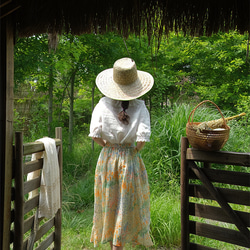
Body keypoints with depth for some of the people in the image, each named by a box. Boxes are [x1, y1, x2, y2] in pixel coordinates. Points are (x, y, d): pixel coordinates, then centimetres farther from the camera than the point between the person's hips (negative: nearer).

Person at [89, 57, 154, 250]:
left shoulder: (103, 104, -6)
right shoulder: (140, 107, -9)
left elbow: (95, 134, -12)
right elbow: (143, 137, -20)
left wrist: (107, 145, 4)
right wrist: (136, 150, -3)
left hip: (107, 157, 2)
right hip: (130, 160, -2)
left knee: (109, 202, 17)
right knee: (127, 204, 10)